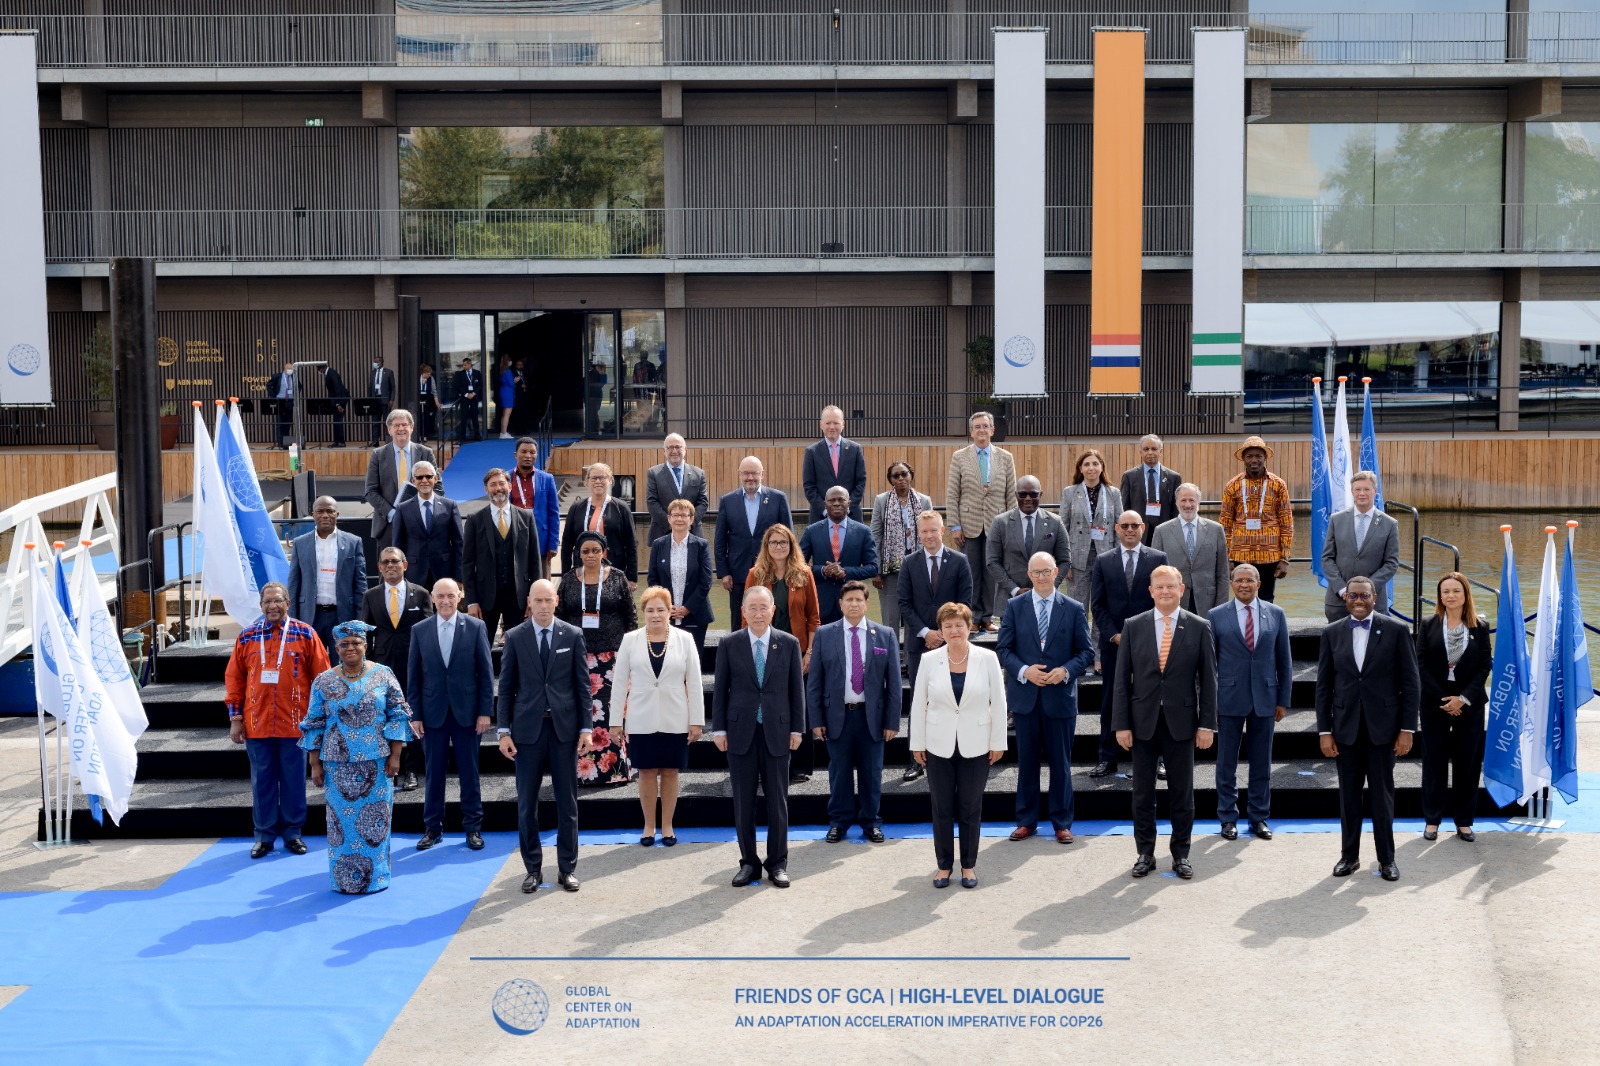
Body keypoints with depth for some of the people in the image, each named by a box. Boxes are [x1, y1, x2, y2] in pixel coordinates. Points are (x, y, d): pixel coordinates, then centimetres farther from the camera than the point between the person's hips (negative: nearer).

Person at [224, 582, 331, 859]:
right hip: (257, 724, 1)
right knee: (261, 781, 7)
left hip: (294, 724, -1)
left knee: (294, 780, 6)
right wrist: (235, 718, 4)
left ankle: (292, 832, 18)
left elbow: (321, 677, 1)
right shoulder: (247, 637, 4)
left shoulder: (305, 634, -1)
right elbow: (234, 678, 8)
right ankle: (265, 835, 17)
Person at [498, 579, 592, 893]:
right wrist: (503, 731, -3)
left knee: (567, 802, 4)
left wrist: (586, 728, -2)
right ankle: (533, 869, 13)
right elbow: (506, 688, 3)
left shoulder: (573, 636, 3)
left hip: (564, 727, 0)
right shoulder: (515, 637, 3)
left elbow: (582, 685, 4)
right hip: (528, 729, 0)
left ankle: (567, 868, 13)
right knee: (527, 803, 4)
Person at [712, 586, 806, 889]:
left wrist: (797, 728, 1)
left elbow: (796, 689, 5)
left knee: (777, 801, 4)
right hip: (740, 732, 0)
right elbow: (720, 689, 4)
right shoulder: (729, 645, 1)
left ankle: (777, 863, 14)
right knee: (743, 802, 5)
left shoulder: (789, 644, 2)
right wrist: (718, 729, -1)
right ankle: (749, 863, 14)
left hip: (776, 732, 0)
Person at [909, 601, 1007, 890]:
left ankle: (969, 866, 17)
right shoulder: (930, 660, -1)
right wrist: (917, 744, 3)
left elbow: (998, 702, 0)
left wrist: (998, 742, -1)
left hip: (975, 746, -1)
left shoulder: (987, 659, -3)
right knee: (941, 808, 5)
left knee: (971, 808, 6)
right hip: (939, 746, 1)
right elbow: (918, 704, 3)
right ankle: (944, 865, 16)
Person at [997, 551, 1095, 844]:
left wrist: (1066, 670, -15)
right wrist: (1023, 670, -14)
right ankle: (1026, 821, 17)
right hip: (1025, 696, 1)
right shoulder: (1015, 607, 4)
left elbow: (1086, 652, 3)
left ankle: (1062, 823, 14)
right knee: (1027, 761, 7)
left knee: (1061, 762, 5)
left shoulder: (1074, 609, 2)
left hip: (1060, 696, -1)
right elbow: (1003, 648, 3)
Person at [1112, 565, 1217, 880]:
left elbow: (1208, 679, 1)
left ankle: (1181, 854, 17)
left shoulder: (1199, 627, 0)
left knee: (1182, 792, 6)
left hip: (1181, 721, -1)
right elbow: (1122, 679, 2)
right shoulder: (1134, 626, 2)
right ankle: (1145, 853, 18)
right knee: (1142, 792, 7)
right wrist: (1121, 724, -3)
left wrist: (1207, 724, -4)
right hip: (1143, 721, 1)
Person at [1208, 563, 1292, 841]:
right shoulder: (1216, 616, 1)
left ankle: (1259, 818, 17)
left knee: (1262, 763, 8)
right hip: (1229, 699, -1)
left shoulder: (1275, 614, 5)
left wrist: (1283, 700, 3)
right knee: (1227, 763, 4)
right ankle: (1228, 818, 14)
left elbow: (1283, 660, 7)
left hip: (1264, 699, 1)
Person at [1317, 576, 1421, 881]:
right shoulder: (1332, 633, 5)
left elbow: (1410, 683, -1)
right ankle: (1349, 856, 19)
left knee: (1382, 795, 5)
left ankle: (1386, 859, 15)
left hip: (1382, 727, -2)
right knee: (1348, 795, 8)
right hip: (1346, 727, 2)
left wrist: (1407, 729, -5)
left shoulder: (1395, 631, -2)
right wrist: (1324, 731, 0)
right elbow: (1323, 685, 5)